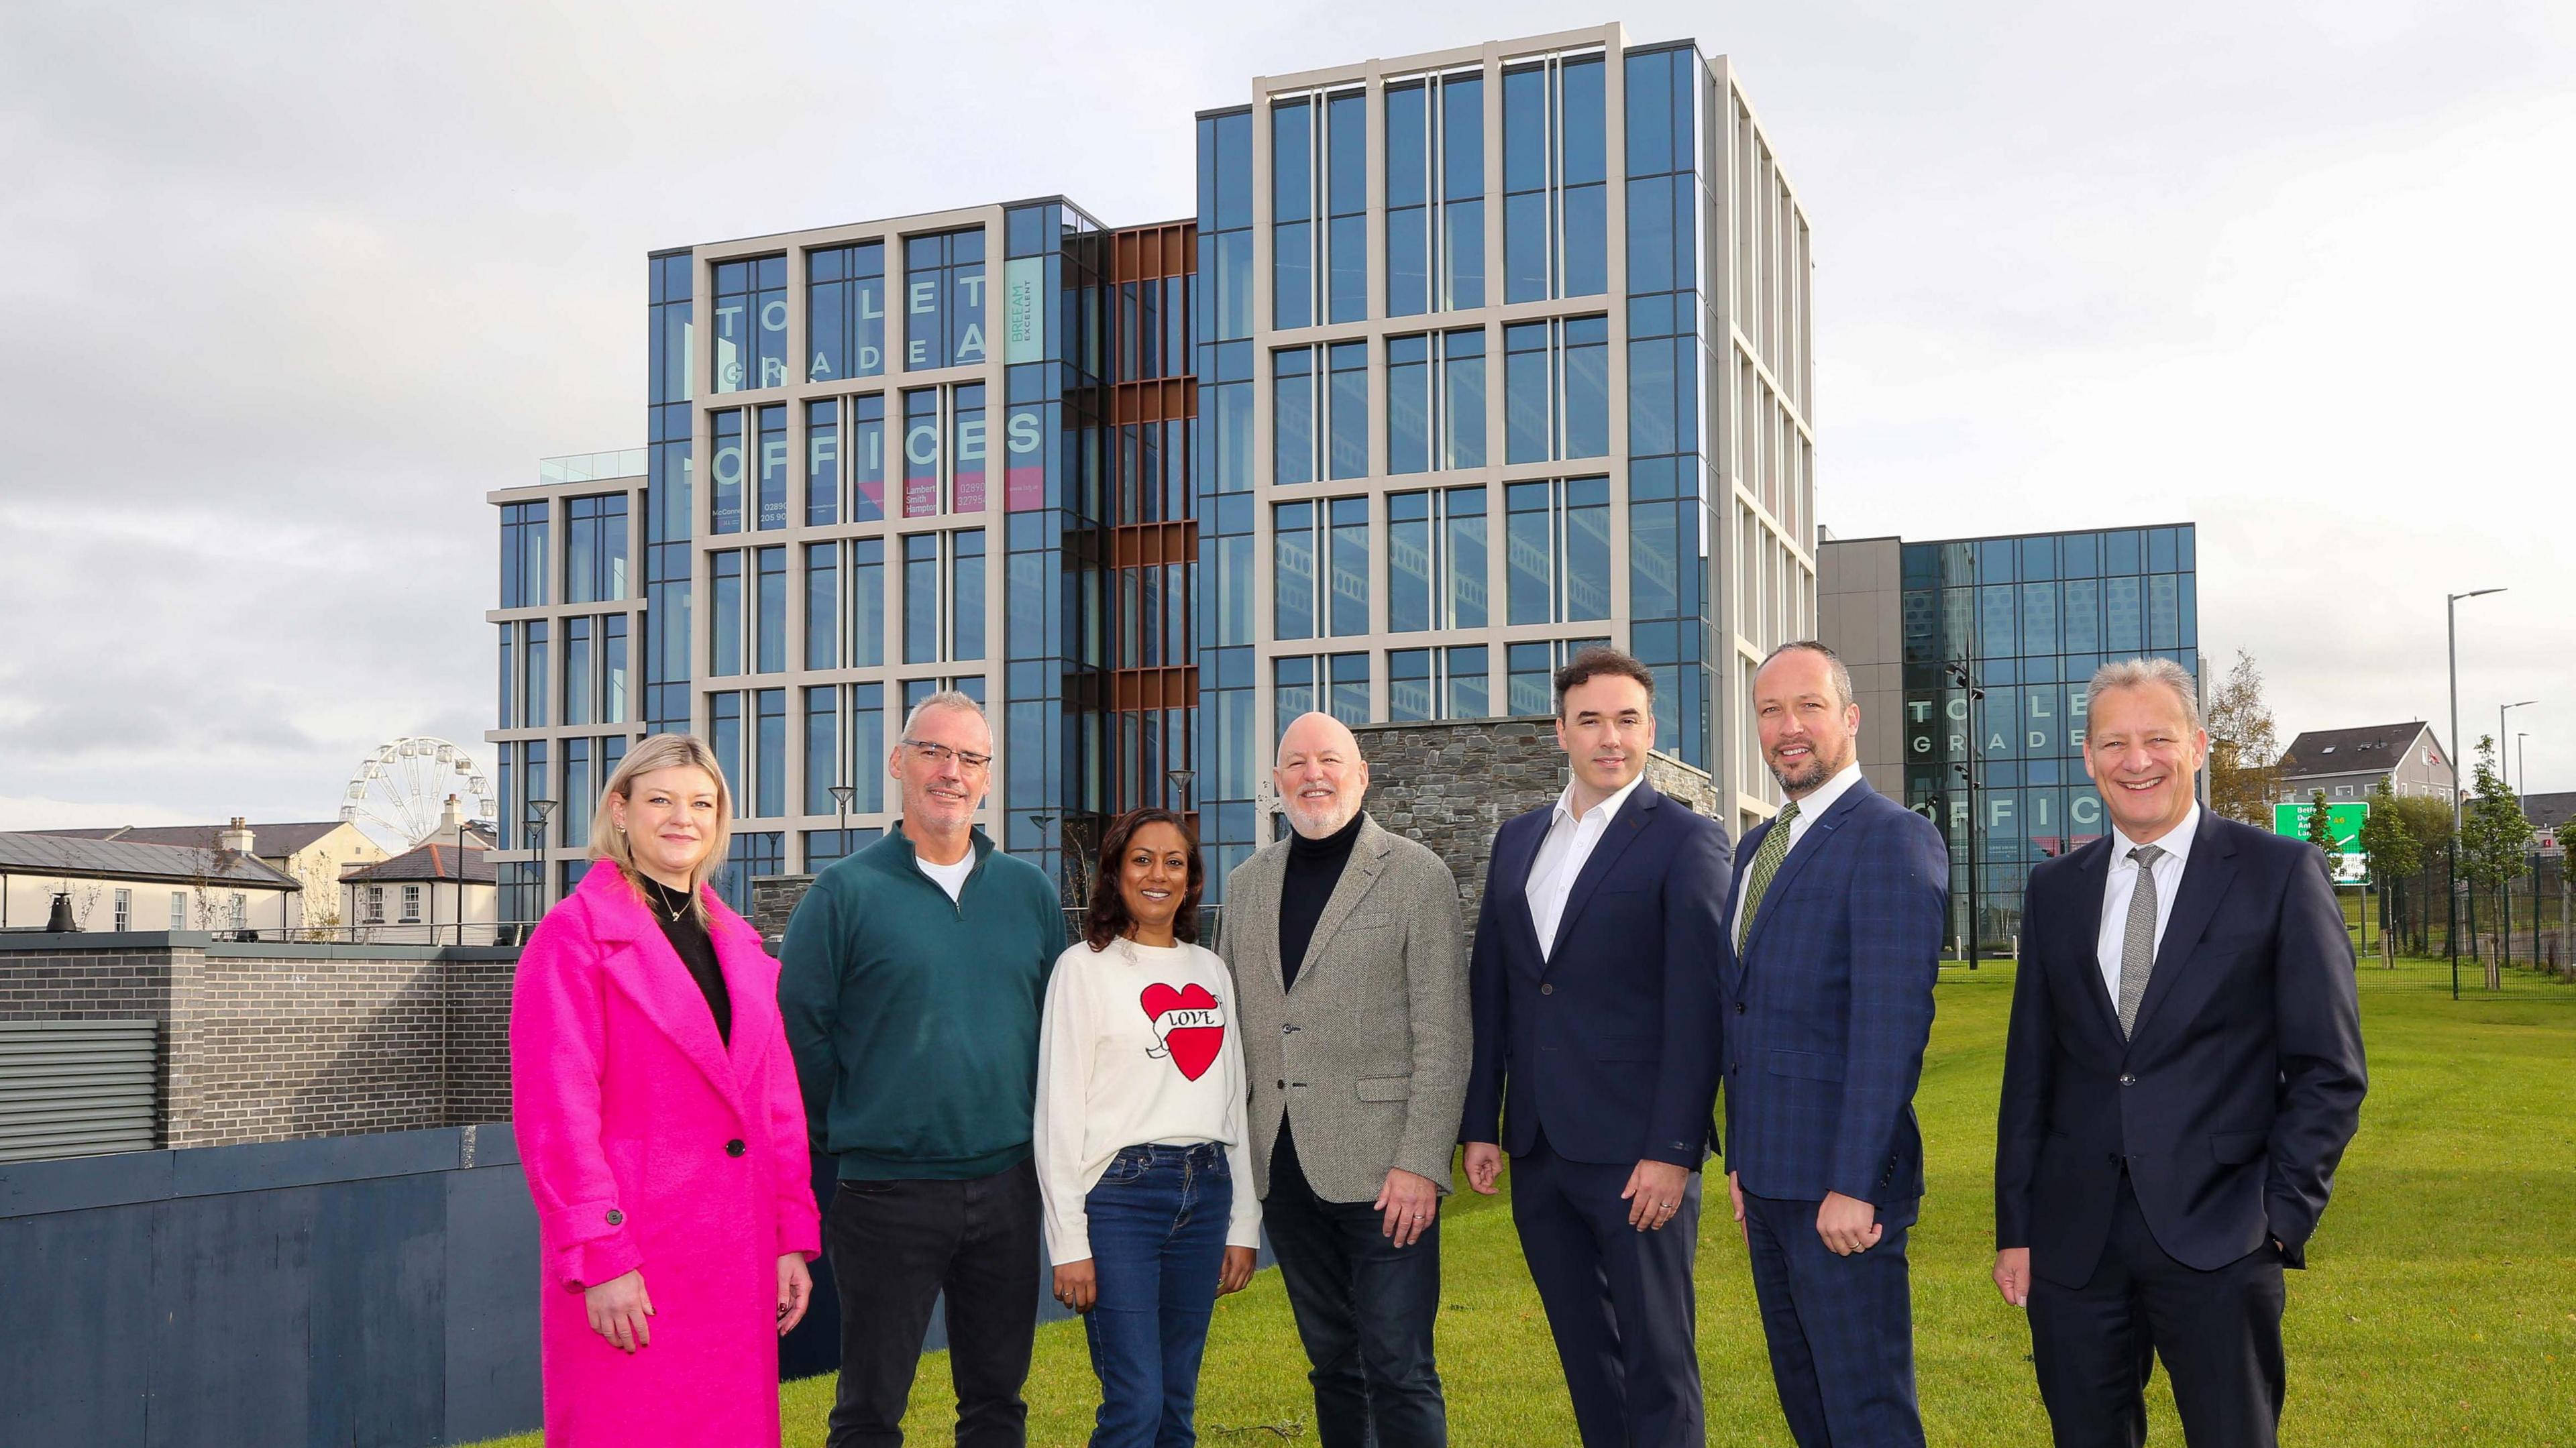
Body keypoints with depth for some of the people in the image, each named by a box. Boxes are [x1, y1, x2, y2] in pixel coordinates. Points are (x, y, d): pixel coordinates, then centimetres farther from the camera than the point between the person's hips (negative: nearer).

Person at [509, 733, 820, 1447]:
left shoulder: (739, 945, 14)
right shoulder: (574, 935, -5)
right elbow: (554, 1112, -11)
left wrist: (793, 1239, 8)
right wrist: (600, 1260, -15)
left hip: (738, 1265, 6)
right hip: (627, 1278, -6)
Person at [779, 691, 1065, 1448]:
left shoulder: (1029, 891, 8)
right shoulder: (846, 892, -4)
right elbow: (798, 1029, -4)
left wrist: (1031, 1124, 9)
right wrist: (851, 1129, -1)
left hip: (1007, 1187, 4)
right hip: (887, 1191, -3)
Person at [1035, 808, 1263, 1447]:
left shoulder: (1211, 970, 13)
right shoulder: (1085, 966, -2)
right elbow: (1059, 1111, -5)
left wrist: (1243, 1225, 12)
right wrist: (1069, 1242, -9)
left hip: (1205, 1193, 5)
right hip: (1121, 1194, -5)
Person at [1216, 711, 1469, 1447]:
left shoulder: (1417, 875, -3)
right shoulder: (1248, 882, 12)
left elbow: (1442, 1037, -7)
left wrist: (1420, 1164, -13)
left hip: (1381, 1168, -5)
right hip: (1282, 1167, 5)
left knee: (1399, 1371, -4)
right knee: (1333, 1364, 14)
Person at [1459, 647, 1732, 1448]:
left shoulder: (1687, 842, -6)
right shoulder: (1517, 840, 12)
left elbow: (1697, 1011, -11)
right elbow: (1492, 991, 14)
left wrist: (1672, 1151, -16)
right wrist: (1480, 1125, 9)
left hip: (1635, 1155, -6)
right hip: (1538, 1151, 6)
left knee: (1657, 1361, 2)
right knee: (1585, 1354, 15)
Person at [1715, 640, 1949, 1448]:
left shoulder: (1894, 841, -13)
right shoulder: (1760, 845, 15)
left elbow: (1894, 1024, -20)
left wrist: (1853, 1187, -23)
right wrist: (1741, 1158, 16)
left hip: (1841, 1184, -9)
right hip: (1768, 1177, 9)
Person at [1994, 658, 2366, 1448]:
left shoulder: (2282, 872, 0)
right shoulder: (2055, 889, 10)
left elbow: (2330, 1069, -1)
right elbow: (2030, 1068, 11)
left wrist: (2284, 1213, -8)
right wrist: (2013, 1228, 8)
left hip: (2217, 1237, -3)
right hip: (2073, 1239, 3)